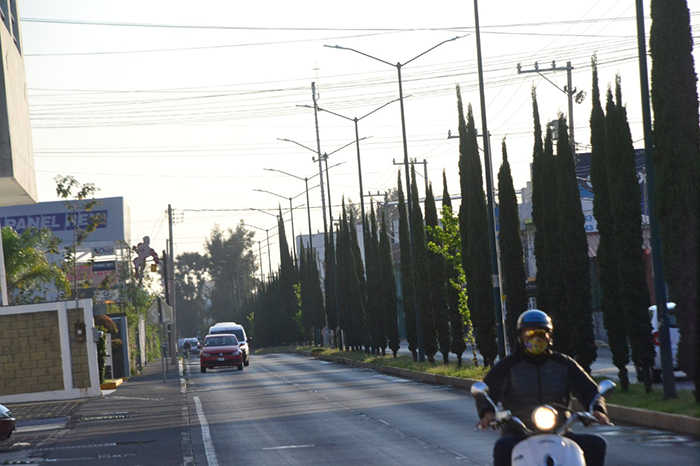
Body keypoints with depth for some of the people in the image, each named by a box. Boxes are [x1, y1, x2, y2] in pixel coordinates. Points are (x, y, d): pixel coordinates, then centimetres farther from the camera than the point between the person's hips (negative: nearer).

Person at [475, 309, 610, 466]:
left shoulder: (563, 363, 12)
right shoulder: (508, 365, 5)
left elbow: (588, 388, 7)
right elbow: (488, 389, -7)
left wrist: (596, 409, -16)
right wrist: (487, 412, -30)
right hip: (518, 434, -3)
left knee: (596, 444, -17)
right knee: (503, 447, -36)